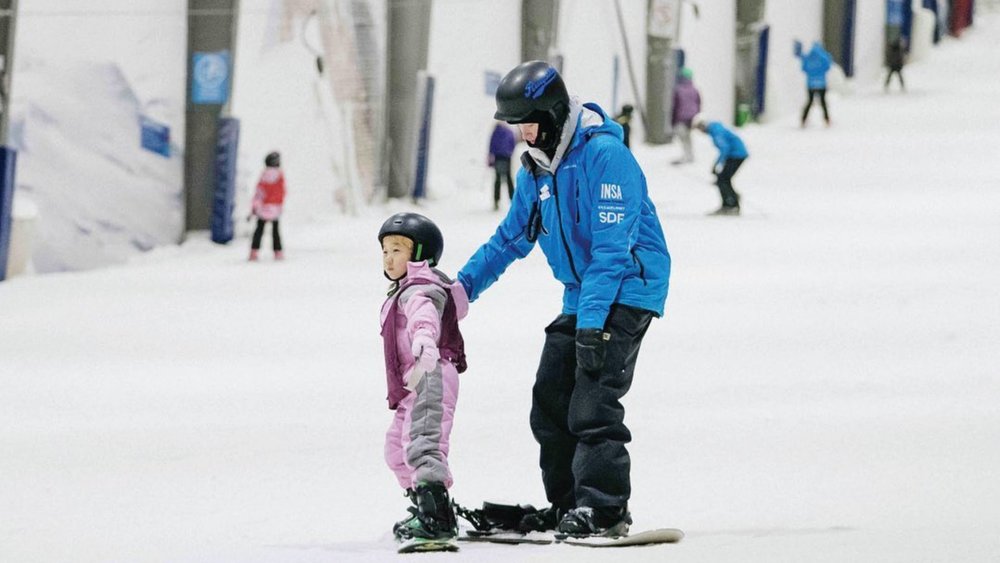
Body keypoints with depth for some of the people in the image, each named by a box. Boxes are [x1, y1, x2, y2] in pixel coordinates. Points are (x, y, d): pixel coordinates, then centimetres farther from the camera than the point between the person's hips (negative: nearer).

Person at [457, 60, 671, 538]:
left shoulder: (605, 155, -20)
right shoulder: (537, 167, 7)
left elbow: (611, 245, -25)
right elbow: (511, 237, 19)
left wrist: (592, 320, -30)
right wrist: (463, 286, 10)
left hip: (626, 290, -9)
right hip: (580, 295, 9)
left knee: (593, 401, -17)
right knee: (550, 400, 5)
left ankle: (604, 508, -16)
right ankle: (567, 503, 14)